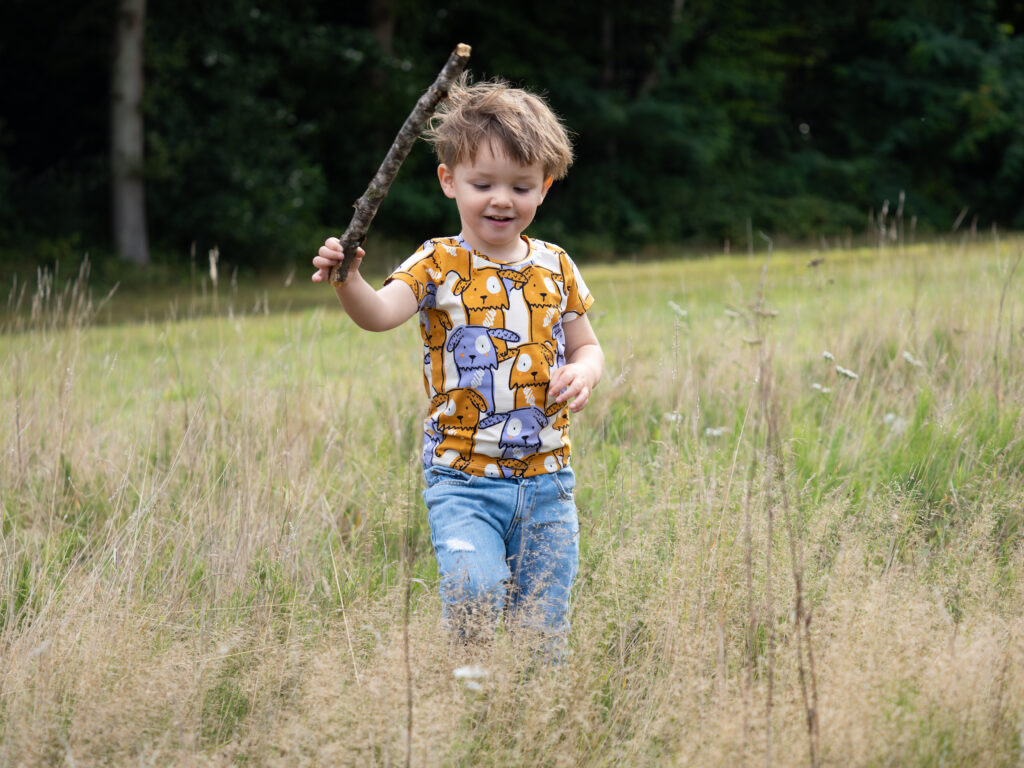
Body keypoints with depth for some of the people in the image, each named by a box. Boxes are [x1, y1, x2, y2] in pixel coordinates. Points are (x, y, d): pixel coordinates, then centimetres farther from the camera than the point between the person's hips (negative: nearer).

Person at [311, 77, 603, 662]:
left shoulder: (555, 267, 8)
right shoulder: (440, 265, -5)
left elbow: (586, 346, 18)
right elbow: (381, 312, -22)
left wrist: (584, 372, -6)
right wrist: (348, 281, -44)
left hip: (545, 476, 4)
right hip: (463, 476, -3)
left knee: (543, 623, 8)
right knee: (474, 592, -22)